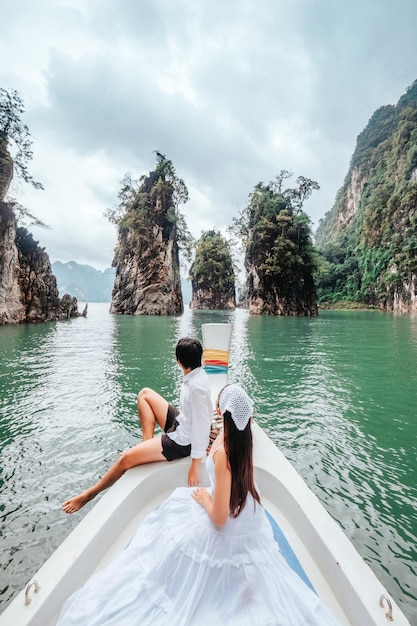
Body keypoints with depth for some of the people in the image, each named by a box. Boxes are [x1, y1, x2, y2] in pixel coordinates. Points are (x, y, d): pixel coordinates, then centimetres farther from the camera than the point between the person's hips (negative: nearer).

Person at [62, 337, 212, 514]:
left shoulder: (197, 387, -33)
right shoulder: (196, 374, -6)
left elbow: (201, 426, -28)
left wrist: (195, 465, -21)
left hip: (182, 441, -9)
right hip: (180, 424, 9)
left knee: (126, 458, -7)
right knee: (145, 394, 10)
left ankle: (90, 493, 20)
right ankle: (147, 445, 14)